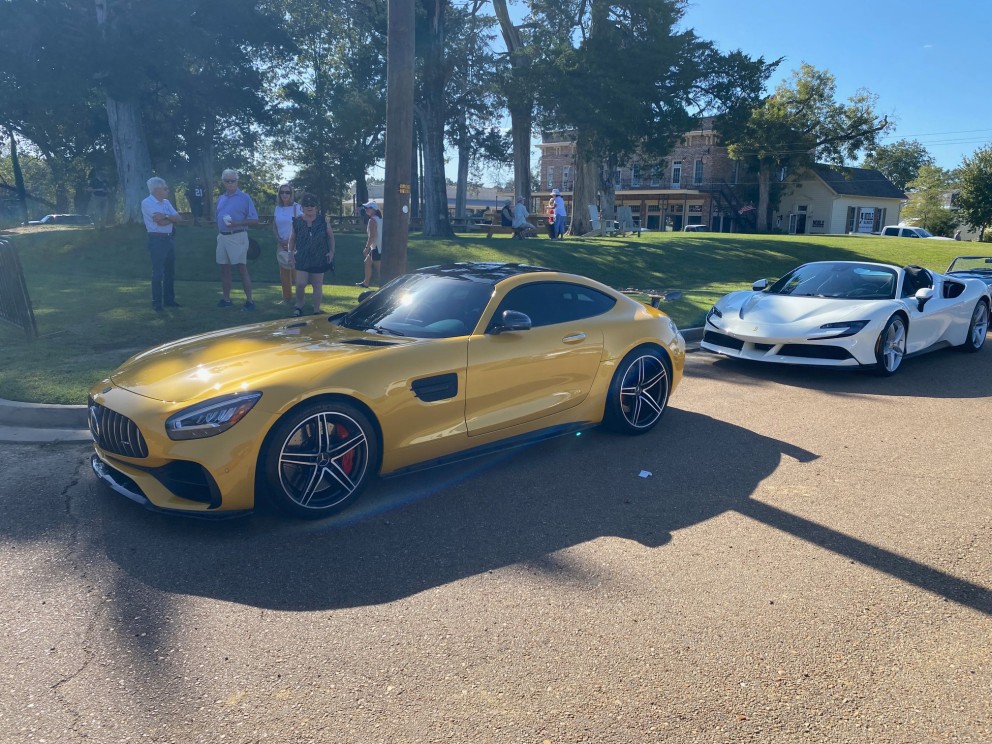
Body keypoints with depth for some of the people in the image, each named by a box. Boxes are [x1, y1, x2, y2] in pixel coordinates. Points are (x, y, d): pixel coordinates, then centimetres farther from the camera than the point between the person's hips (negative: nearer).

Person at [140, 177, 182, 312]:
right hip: (157, 240, -7)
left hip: (170, 238, 8)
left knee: (170, 270, 12)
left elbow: (179, 218, 2)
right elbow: (161, 222, -18)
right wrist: (172, 218, -3)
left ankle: (169, 299, 21)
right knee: (158, 272, -4)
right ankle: (156, 303, 2)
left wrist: (165, 216, -12)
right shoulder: (147, 203, -9)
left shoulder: (166, 202, 13)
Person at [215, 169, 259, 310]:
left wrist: (236, 223, -19)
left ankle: (249, 300, -5)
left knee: (242, 268, -7)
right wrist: (218, 235, 14)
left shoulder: (244, 198, -4)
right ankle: (226, 299, 17)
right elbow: (218, 219, 22)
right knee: (224, 268, 9)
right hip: (222, 237, 6)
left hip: (237, 237, -6)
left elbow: (254, 220, -8)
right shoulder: (220, 199, 14)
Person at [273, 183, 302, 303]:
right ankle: (286, 297, 16)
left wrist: (291, 241, -14)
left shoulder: (296, 207, -6)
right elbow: (274, 226, 13)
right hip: (281, 243, 5)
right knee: (284, 272, 7)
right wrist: (279, 239, -3)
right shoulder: (278, 208, 9)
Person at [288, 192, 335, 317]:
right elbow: (292, 239, 11)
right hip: (302, 259, 0)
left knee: (317, 285, 7)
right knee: (300, 284, -9)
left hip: (319, 259, 0)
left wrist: (331, 251, -2)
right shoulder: (297, 221, 2)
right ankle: (299, 307, 13)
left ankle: (316, 311, 16)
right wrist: (291, 252, 1)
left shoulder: (323, 220, 1)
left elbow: (331, 236, 7)